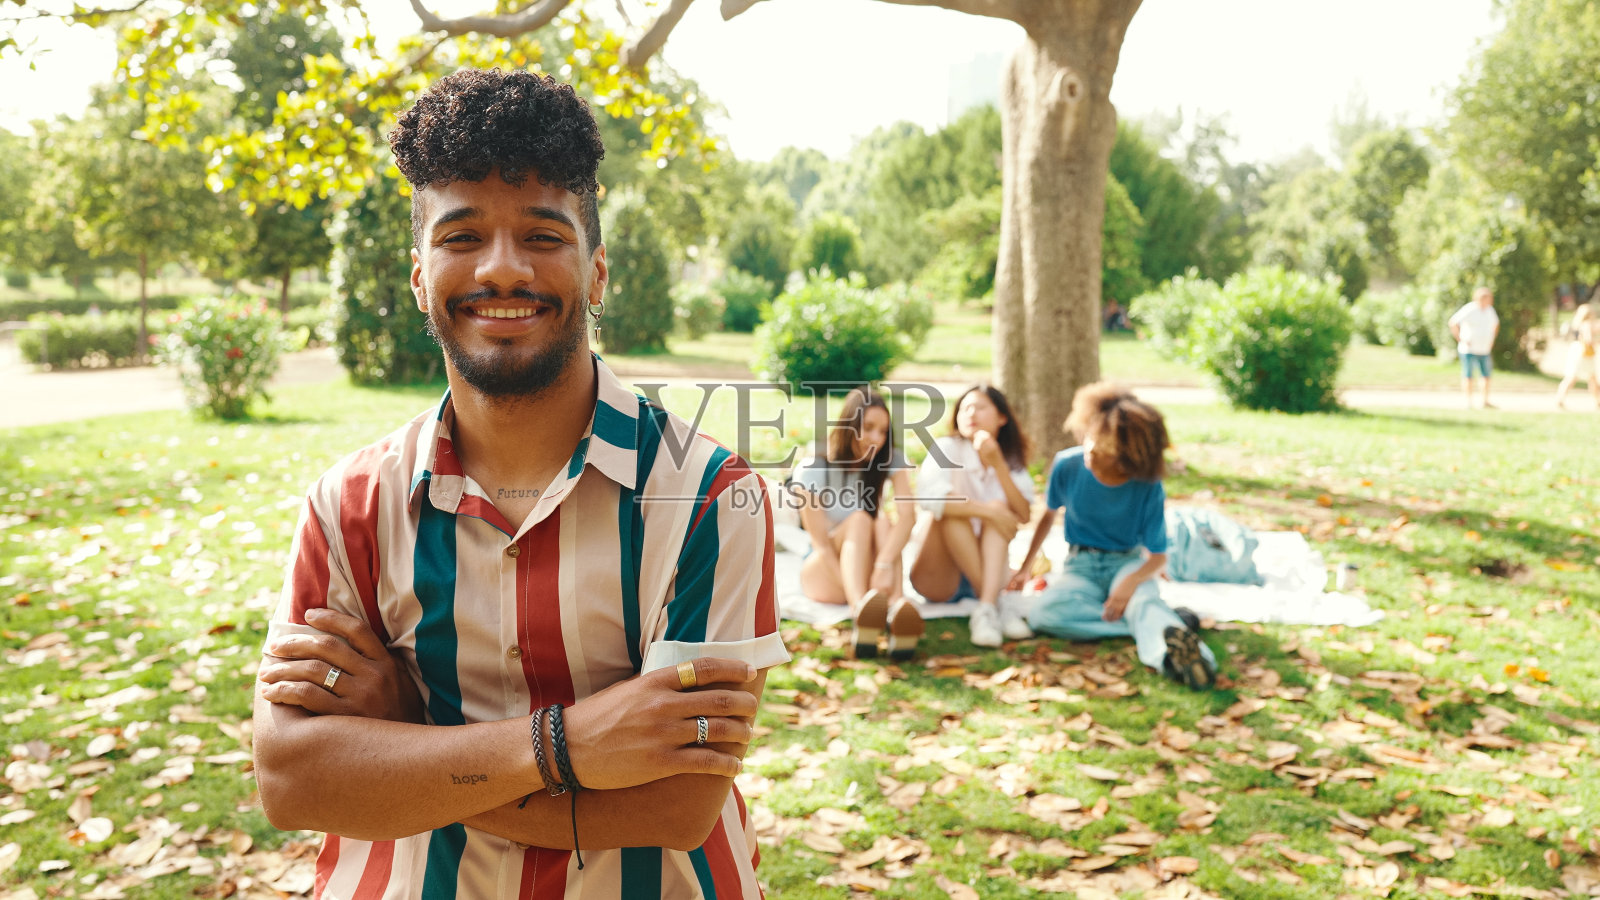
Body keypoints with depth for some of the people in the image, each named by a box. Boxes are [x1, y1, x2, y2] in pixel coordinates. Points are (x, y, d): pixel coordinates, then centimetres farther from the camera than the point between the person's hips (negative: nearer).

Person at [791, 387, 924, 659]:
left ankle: (897, 607, -55)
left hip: (868, 568, 3)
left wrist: (884, 563, -43)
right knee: (859, 520, -31)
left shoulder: (891, 460, -6)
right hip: (822, 574, -3)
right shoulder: (811, 469, -15)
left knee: (883, 523, -28)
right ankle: (860, 611, -59)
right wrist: (855, 598, -33)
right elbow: (821, 542, -20)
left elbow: (907, 515, -24)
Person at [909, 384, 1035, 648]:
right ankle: (996, 608, -34)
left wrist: (997, 464, -19)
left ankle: (987, 608, -41)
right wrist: (988, 511, -30)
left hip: (987, 569, 3)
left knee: (999, 507, -21)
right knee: (950, 510, -27)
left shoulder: (1012, 461, 6)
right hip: (936, 577, -3)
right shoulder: (947, 448, -8)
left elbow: (1023, 515, -11)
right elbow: (930, 497, -29)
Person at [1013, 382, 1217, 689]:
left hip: (1128, 563, -1)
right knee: (1044, 614, -32)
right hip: (1082, 567, 2)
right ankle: (1161, 623, -34)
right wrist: (1024, 569, 13)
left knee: (1143, 599, -39)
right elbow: (1049, 515, 10)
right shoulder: (1067, 466, -9)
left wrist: (1131, 581, -31)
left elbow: (1157, 555, -9)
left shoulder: (1148, 488, -14)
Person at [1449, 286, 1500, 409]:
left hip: (1484, 351, 6)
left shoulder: (1489, 310, 8)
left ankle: (1486, 402, 12)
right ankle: (1469, 402, 0)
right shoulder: (1469, 310, -12)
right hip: (1469, 349, -6)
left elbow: (1495, 324, 27)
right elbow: (1453, 323, -15)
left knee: (1486, 376, 4)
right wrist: (1460, 339, -15)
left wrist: (1491, 341, 17)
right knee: (1468, 376, -4)